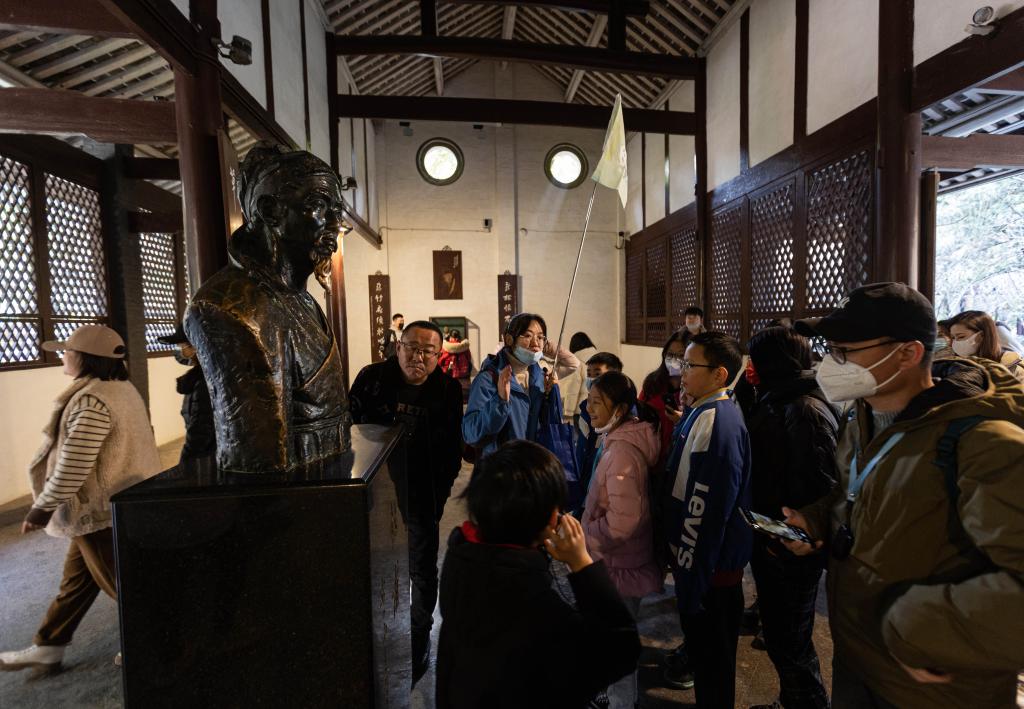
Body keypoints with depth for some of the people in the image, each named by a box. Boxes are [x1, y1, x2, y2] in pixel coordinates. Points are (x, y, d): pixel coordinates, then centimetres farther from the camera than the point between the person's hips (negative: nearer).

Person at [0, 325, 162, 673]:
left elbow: (72, 467, -25)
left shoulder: (92, 400, -26)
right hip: (122, 501, 10)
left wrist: (42, 507, -12)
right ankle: (46, 647, 38)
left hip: (103, 510, -10)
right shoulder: (124, 388, 7)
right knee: (76, 577, 22)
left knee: (119, 582, 8)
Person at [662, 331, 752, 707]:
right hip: (698, 555, 9)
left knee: (712, 652, 12)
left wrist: (689, 572, -20)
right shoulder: (704, 412, 7)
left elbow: (705, 508, -27)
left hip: (709, 563, -9)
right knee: (701, 636, 28)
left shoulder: (716, 422, -26)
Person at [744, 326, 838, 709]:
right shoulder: (773, 403, 7)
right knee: (776, 632, 23)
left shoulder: (806, 412, -21)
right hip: (768, 541, 9)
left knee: (790, 640, 8)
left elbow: (819, 488, -24)